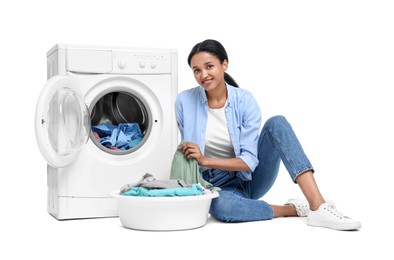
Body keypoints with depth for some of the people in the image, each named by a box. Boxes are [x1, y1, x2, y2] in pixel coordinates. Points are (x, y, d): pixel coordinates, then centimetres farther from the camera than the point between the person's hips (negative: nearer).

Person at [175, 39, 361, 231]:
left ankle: (318, 206, -34)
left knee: (276, 123, -26)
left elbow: (249, 161, -17)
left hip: (251, 177, 1)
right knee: (220, 206, -41)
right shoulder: (184, 101, -10)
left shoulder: (244, 100, -12)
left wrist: (205, 160, -28)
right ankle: (292, 209, -17)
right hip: (218, 185, -1)